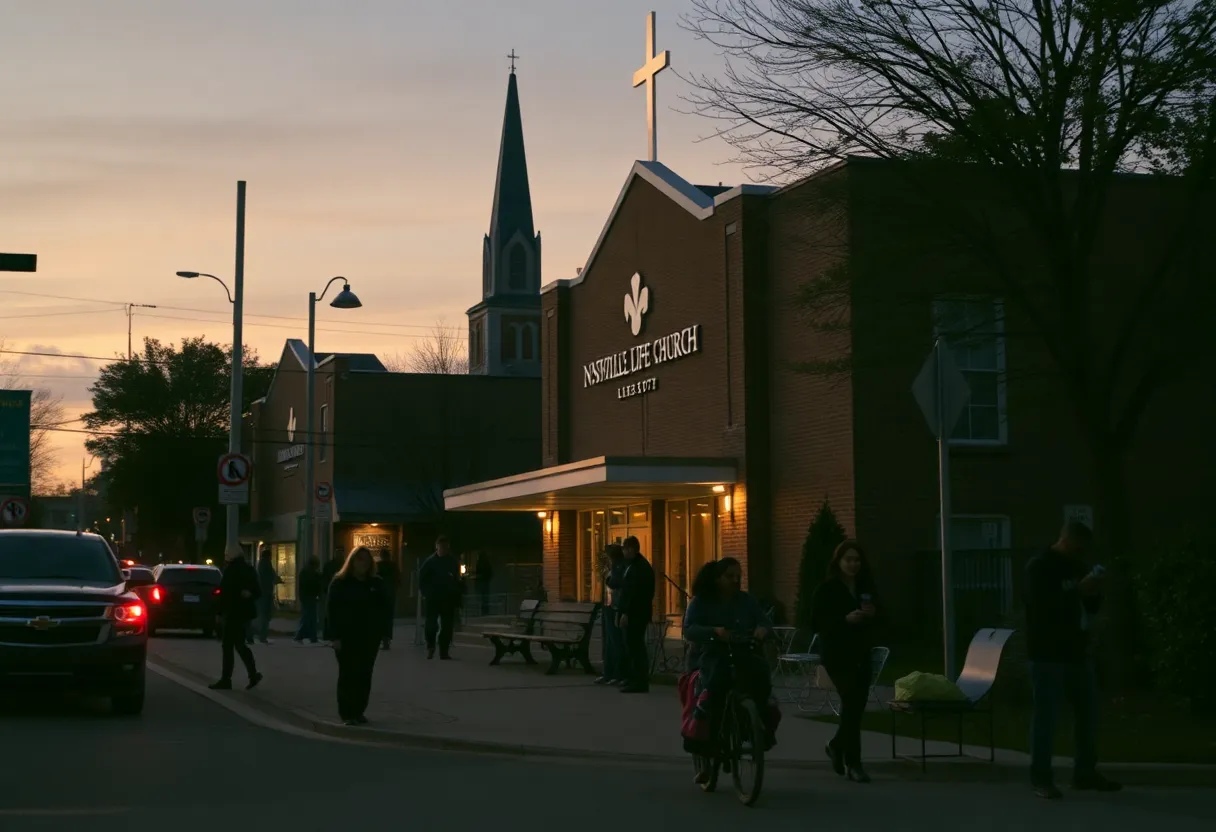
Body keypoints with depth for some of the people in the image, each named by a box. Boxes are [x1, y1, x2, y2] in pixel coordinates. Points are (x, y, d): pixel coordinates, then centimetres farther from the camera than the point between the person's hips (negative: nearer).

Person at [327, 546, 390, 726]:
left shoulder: (377, 584, 8)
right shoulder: (340, 583, -3)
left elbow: (385, 610, 8)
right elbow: (332, 611, -7)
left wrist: (385, 634, 1)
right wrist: (335, 636, -13)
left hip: (370, 637, 4)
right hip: (347, 637, -4)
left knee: (364, 675, 6)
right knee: (348, 675, -2)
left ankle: (359, 711, 14)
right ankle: (347, 713, 0)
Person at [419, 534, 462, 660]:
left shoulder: (453, 562, 5)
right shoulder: (430, 561, -2)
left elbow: (458, 581, 9)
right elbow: (422, 579, 0)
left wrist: (457, 595, -3)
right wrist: (426, 593, -8)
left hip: (449, 599, 2)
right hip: (433, 598, -2)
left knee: (447, 626, 1)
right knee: (431, 624, -5)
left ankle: (444, 651, 6)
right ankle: (430, 647, 16)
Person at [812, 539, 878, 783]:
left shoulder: (866, 587, 10)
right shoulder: (826, 589, -5)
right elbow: (817, 622, -10)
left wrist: (873, 613, -6)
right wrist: (845, 619, -21)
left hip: (862, 654, 6)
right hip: (837, 654, -6)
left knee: (857, 703, 8)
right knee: (852, 702, -12)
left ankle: (837, 746, 34)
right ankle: (853, 763, -6)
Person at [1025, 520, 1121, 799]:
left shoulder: (1077, 567, 15)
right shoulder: (1039, 567, -9)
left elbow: (1092, 608, 18)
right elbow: (1043, 606, -22)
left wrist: (1093, 592, -3)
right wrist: (1078, 591, -25)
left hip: (1077, 652, 8)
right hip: (1048, 654, -8)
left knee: (1088, 712, 10)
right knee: (1046, 716, -6)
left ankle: (1085, 773, 20)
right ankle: (1041, 778, -2)